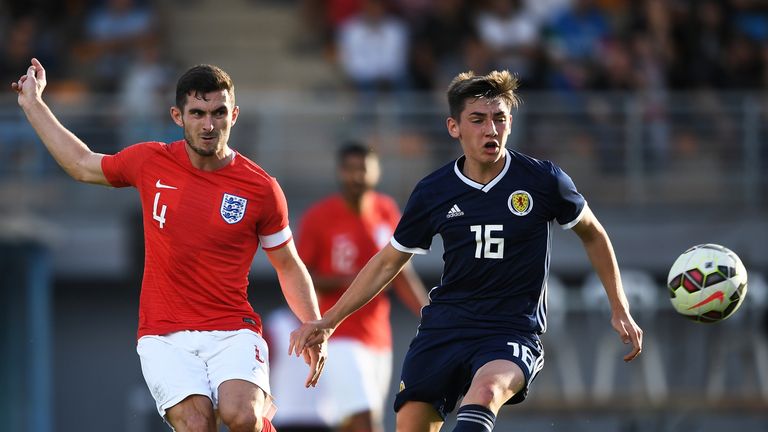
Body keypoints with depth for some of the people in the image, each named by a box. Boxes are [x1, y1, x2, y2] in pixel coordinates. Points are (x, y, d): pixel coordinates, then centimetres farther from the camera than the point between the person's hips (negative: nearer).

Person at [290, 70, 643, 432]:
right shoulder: (432, 193, 3)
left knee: (485, 391, -35)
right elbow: (388, 262, 16)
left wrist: (620, 310, 11)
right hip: (443, 326, 3)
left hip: (513, 330, -3)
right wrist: (329, 321, 13)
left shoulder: (543, 180, -3)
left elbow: (592, 234, 14)